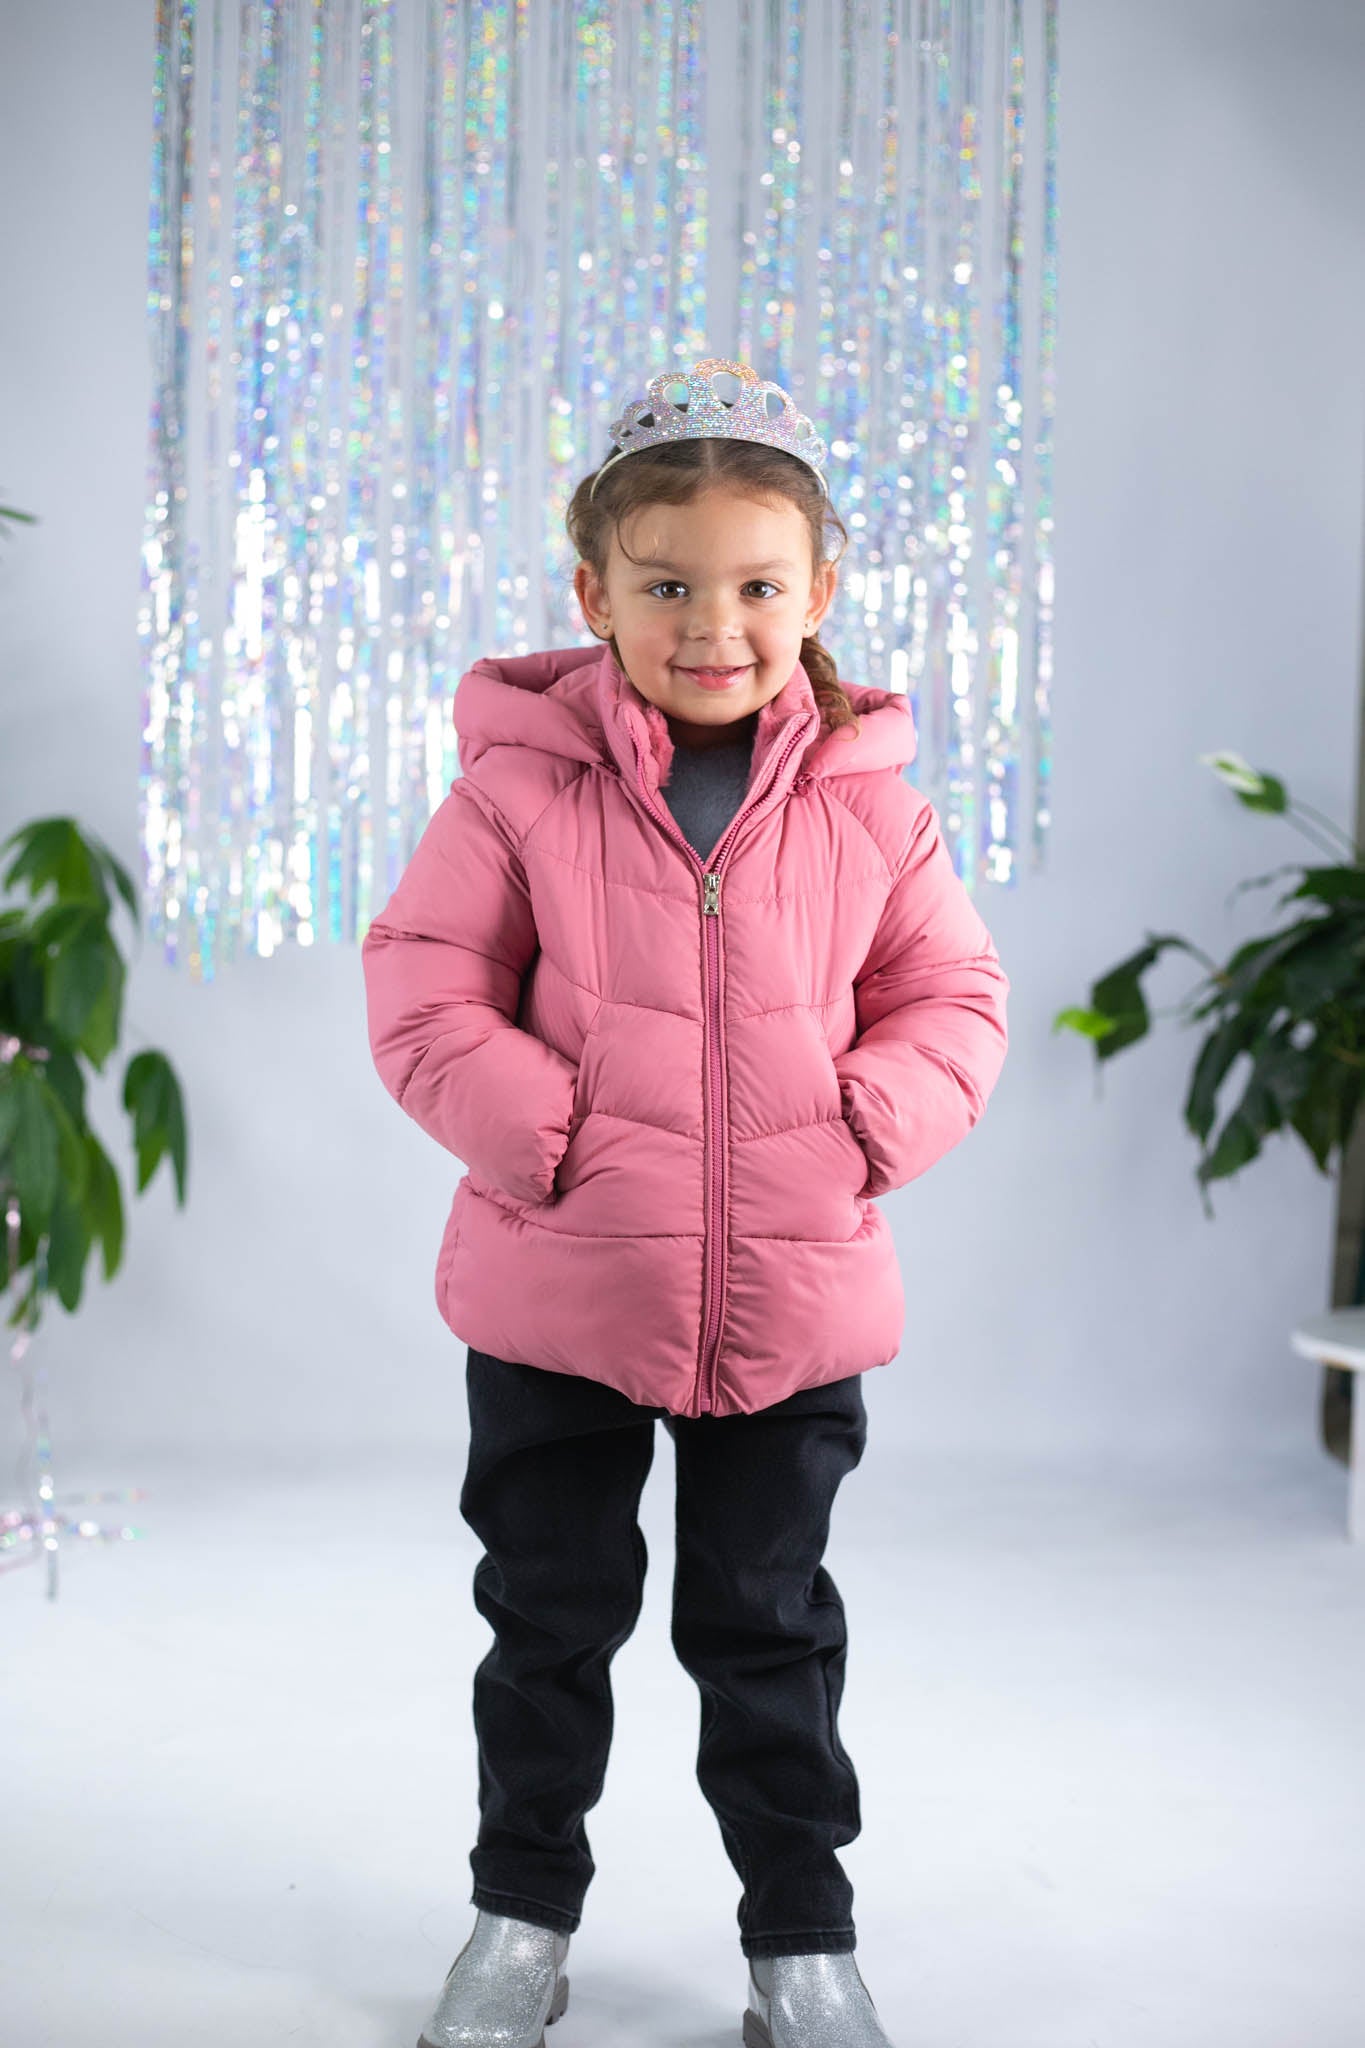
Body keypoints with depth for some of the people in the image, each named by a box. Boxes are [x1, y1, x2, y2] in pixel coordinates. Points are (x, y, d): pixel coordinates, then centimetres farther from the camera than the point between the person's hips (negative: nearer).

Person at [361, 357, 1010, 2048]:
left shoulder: (870, 801, -2)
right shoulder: (521, 779, -7)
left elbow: (952, 1001, 5)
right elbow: (423, 983, -5)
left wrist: (868, 1126, -12)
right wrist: (534, 1131, -16)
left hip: (797, 1293, 1)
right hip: (559, 1290, 0)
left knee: (771, 1624, 15)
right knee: (550, 1615, 15)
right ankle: (522, 1913, 34)